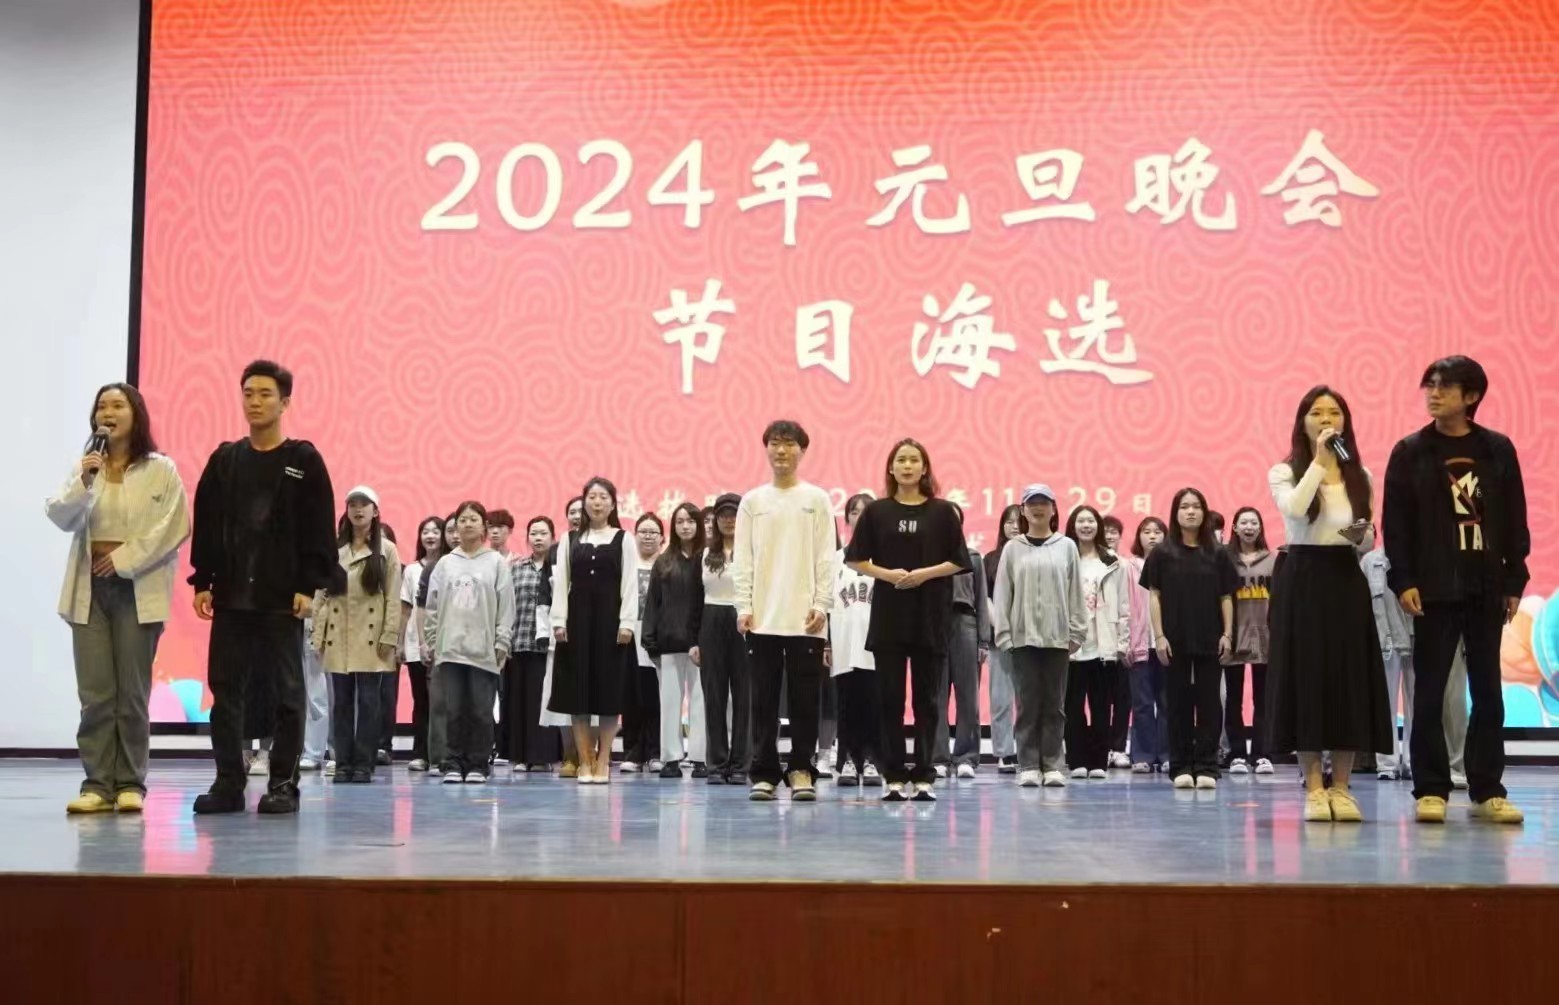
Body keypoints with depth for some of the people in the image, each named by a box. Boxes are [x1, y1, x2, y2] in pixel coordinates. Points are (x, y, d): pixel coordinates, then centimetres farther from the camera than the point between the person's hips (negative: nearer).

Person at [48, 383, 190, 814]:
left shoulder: (161, 470, 0)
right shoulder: (84, 467, 10)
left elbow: (174, 527, -7)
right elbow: (60, 518, -1)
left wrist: (124, 559, -11)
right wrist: (82, 483, -18)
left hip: (137, 590, -3)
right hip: (89, 589, 3)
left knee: (133, 692, 1)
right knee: (95, 693, 0)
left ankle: (130, 783, 7)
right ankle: (98, 783, 3)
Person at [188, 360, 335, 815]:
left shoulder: (304, 460, 1)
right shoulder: (225, 459, 10)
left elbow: (319, 530, -3)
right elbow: (205, 525, 9)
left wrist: (309, 586, -10)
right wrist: (203, 581, 1)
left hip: (282, 600, -3)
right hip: (230, 597, 3)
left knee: (286, 693, 1)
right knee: (225, 691, 3)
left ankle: (283, 785, 7)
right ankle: (228, 783, 10)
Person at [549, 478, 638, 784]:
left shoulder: (623, 540, 5)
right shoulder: (570, 540, 10)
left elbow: (630, 584, -1)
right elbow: (561, 582, 6)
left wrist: (627, 622, -10)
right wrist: (559, 621, -4)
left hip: (610, 618, -2)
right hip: (578, 616, 2)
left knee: (608, 690, -1)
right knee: (578, 690, 1)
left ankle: (602, 762, 7)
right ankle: (585, 762, 8)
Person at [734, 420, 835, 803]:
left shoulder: (816, 499, 6)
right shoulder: (752, 501, 10)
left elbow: (825, 558, 2)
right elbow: (743, 559, 7)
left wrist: (822, 605, -6)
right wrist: (744, 607, -3)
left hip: (805, 617, -1)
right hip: (763, 617, 1)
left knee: (804, 699, 1)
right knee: (764, 699, 3)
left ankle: (801, 771, 9)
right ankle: (764, 773, 7)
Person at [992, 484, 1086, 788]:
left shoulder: (1066, 546, 7)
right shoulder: (1012, 549, 6)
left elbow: (1075, 592, 5)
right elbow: (1002, 595, 3)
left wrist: (1076, 632, -1)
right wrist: (1003, 634, -4)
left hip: (1057, 636, 0)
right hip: (1022, 636, 0)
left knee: (1053, 704, 3)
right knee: (1028, 703, 0)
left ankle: (1053, 766, 7)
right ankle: (1028, 766, 4)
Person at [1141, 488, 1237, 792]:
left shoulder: (1217, 554, 6)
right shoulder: (1162, 553, 3)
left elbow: (1226, 597, 7)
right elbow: (1154, 596, 1)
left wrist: (1227, 634, -1)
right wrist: (1159, 635, -6)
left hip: (1209, 640, 1)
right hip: (1175, 640, -1)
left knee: (1208, 702, 1)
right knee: (1179, 702, 3)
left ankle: (1206, 767, 5)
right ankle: (1181, 767, 9)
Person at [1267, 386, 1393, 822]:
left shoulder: (1360, 476, 12)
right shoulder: (1285, 472, 1)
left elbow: (1370, 540, 14)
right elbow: (1294, 509, -21)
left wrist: (1361, 536, -9)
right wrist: (1318, 459, -16)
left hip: (1346, 580, 4)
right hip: (1302, 581, -3)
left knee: (1349, 678, 1)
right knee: (1306, 678, -4)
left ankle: (1341, 787, 8)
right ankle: (1314, 788, 2)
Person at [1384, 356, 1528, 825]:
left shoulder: (1498, 449, 6)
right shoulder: (1410, 451, 1)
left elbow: (1515, 520, 7)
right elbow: (1395, 523, -2)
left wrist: (1514, 581, 3)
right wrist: (1403, 581, -10)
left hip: (1486, 588, 2)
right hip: (1435, 588, -2)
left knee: (1487, 690, 5)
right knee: (1430, 692, 0)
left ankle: (1488, 791, 11)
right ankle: (1431, 790, 6)